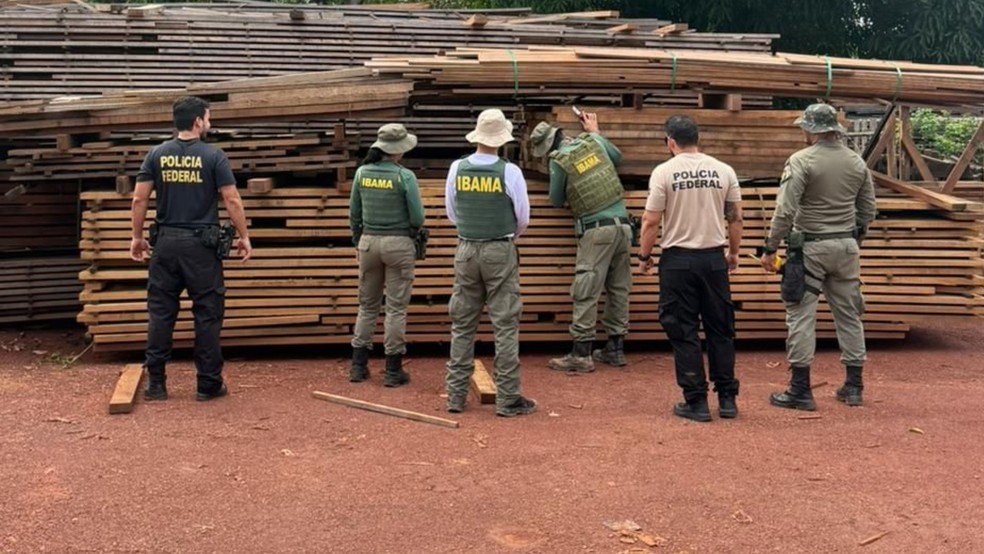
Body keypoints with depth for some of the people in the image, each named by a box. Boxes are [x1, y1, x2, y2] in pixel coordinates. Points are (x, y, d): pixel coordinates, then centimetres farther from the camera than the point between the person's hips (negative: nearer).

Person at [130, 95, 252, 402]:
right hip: (201, 244, -3)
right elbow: (232, 201, -6)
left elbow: (139, 199, 3)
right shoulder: (213, 156, -4)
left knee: (161, 313, 8)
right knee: (207, 314, 4)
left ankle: (156, 383, 10)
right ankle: (209, 384, 8)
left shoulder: (157, 154, 5)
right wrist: (244, 237, 3)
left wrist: (137, 236, 13)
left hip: (165, 242, 3)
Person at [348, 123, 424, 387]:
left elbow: (354, 214, 6)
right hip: (398, 244, -4)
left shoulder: (362, 172, 0)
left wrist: (357, 242, 19)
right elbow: (417, 218, -10)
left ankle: (358, 366, 16)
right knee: (396, 308, 3)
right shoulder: (405, 176, -13)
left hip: (369, 241, 4)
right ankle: (393, 370, 7)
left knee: (367, 305, 15)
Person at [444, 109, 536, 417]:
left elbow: (451, 213, 9)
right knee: (505, 326, 2)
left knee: (462, 325, 11)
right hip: (500, 252, -3)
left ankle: (456, 394, 15)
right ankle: (507, 398, 4)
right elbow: (523, 219, -1)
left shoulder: (457, 169, -1)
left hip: (466, 250, 3)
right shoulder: (510, 172, -11)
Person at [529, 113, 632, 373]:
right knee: (619, 288, 12)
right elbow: (617, 157, 28)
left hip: (596, 229, -6)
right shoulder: (593, 140, 8)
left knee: (586, 293, -3)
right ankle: (615, 349, 19)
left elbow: (557, 202, 5)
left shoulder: (558, 161, -5)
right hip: (622, 224, 6)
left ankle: (581, 354, -3)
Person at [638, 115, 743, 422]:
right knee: (720, 330, 13)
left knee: (684, 332, 4)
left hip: (678, 259, -3)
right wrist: (734, 253, 19)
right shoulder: (723, 170, 2)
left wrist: (644, 255, 6)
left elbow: (651, 221, -8)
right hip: (714, 258, 3)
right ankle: (727, 399, 17)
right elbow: (736, 218, 6)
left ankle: (696, 402, 5)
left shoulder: (664, 172, -8)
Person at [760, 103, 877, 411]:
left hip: (809, 247, -6)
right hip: (846, 247, 6)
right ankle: (854, 386, 19)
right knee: (849, 314, 13)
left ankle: (800, 390, 0)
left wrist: (770, 249, -12)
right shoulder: (857, 162, 6)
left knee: (801, 316, -1)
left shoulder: (801, 161, -12)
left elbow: (785, 210, -17)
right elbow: (868, 211, 11)